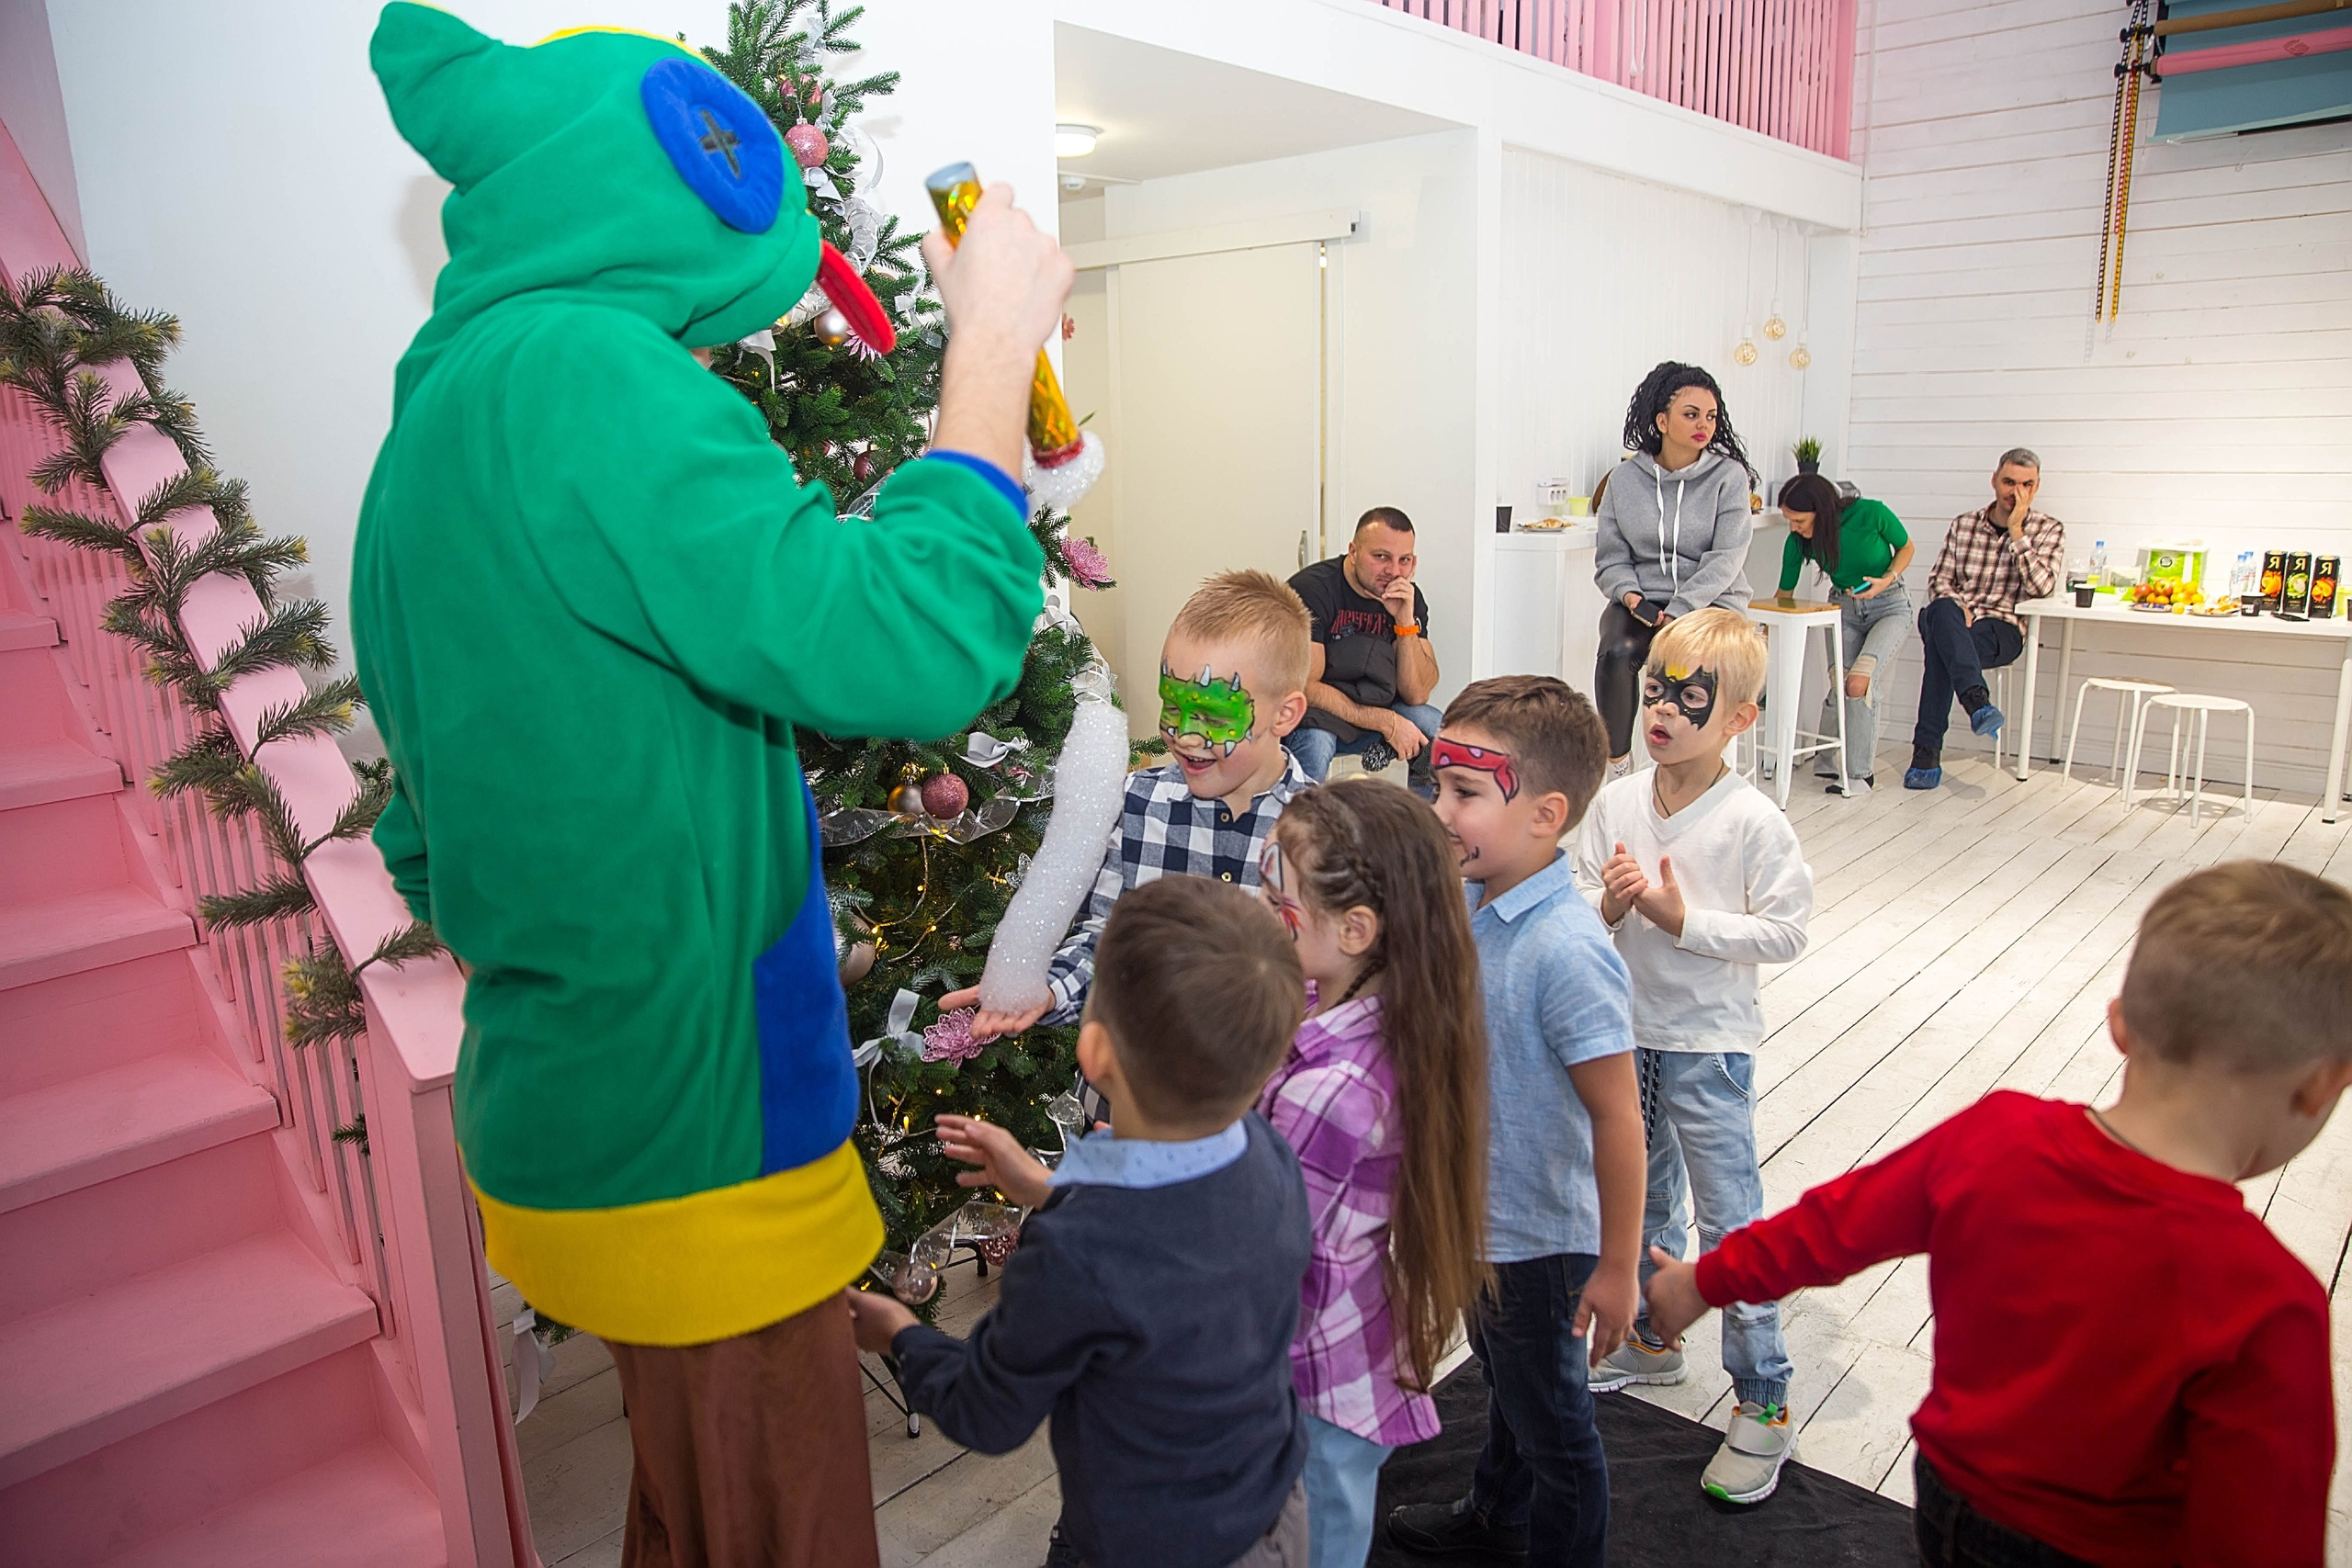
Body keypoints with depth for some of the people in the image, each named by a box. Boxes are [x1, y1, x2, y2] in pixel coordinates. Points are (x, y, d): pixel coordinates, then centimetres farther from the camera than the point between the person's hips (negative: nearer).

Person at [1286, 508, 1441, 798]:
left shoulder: (1409, 599, -2)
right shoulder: (1312, 589, -19)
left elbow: (1416, 695, -8)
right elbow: (1303, 688, -25)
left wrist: (1405, 621, -22)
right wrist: (1386, 721, -26)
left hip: (1367, 716, 5)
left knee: (1436, 728, -18)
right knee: (1315, 742, -37)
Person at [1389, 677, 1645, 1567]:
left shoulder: (1566, 952, -31)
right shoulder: (1471, 902, -6)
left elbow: (1616, 1117, -26)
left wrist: (1616, 1268, -19)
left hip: (1540, 1241, -8)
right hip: (1478, 1218, 8)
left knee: (1554, 1423, 16)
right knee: (1504, 1384, 31)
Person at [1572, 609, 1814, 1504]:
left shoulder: (1753, 822, -16)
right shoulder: (1616, 803, -2)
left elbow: (1785, 932, -16)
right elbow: (1575, 911, 3)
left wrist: (1683, 919, -22)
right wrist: (1609, 903, -18)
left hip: (1709, 1044, -5)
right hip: (1625, 1029, 5)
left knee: (1729, 1219, 3)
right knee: (1640, 1196, 22)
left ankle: (1762, 1403, 18)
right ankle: (1648, 1338, 43)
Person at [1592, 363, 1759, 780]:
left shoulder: (1728, 476, -1)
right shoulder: (1625, 479, 5)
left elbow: (1726, 558, -9)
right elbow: (1610, 556, 8)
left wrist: (1678, 611, -20)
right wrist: (1629, 593, -13)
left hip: (1709, 600, -1)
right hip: (1640, 600, 2)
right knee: (1616, 654, -31)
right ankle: (1617, 761, -12)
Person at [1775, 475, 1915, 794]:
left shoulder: (1871, 514, -23)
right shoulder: (1798, 540, -13)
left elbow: (1907, 547, -3)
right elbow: (1784, 594, -1)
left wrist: (1888, 579, -21)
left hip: (1889, 606, -3)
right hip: (1843, 607, 3)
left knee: (1859, 679, -24)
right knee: (1841, 679, -18)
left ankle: (1859, 773, -17)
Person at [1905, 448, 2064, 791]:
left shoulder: (2049, 530, 10)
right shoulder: (1963, 525, 17)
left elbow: (2041, 587, -7)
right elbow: (1939, 579, 12)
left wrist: (2016, 531, -9)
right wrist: (1956, 607, -11)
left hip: (2003, 630, -2)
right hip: (1957, 619, 2)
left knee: (1941, 647, -36)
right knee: (1940, 612, -38)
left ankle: (1927, 754, -43)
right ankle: (1977, 701, -54)